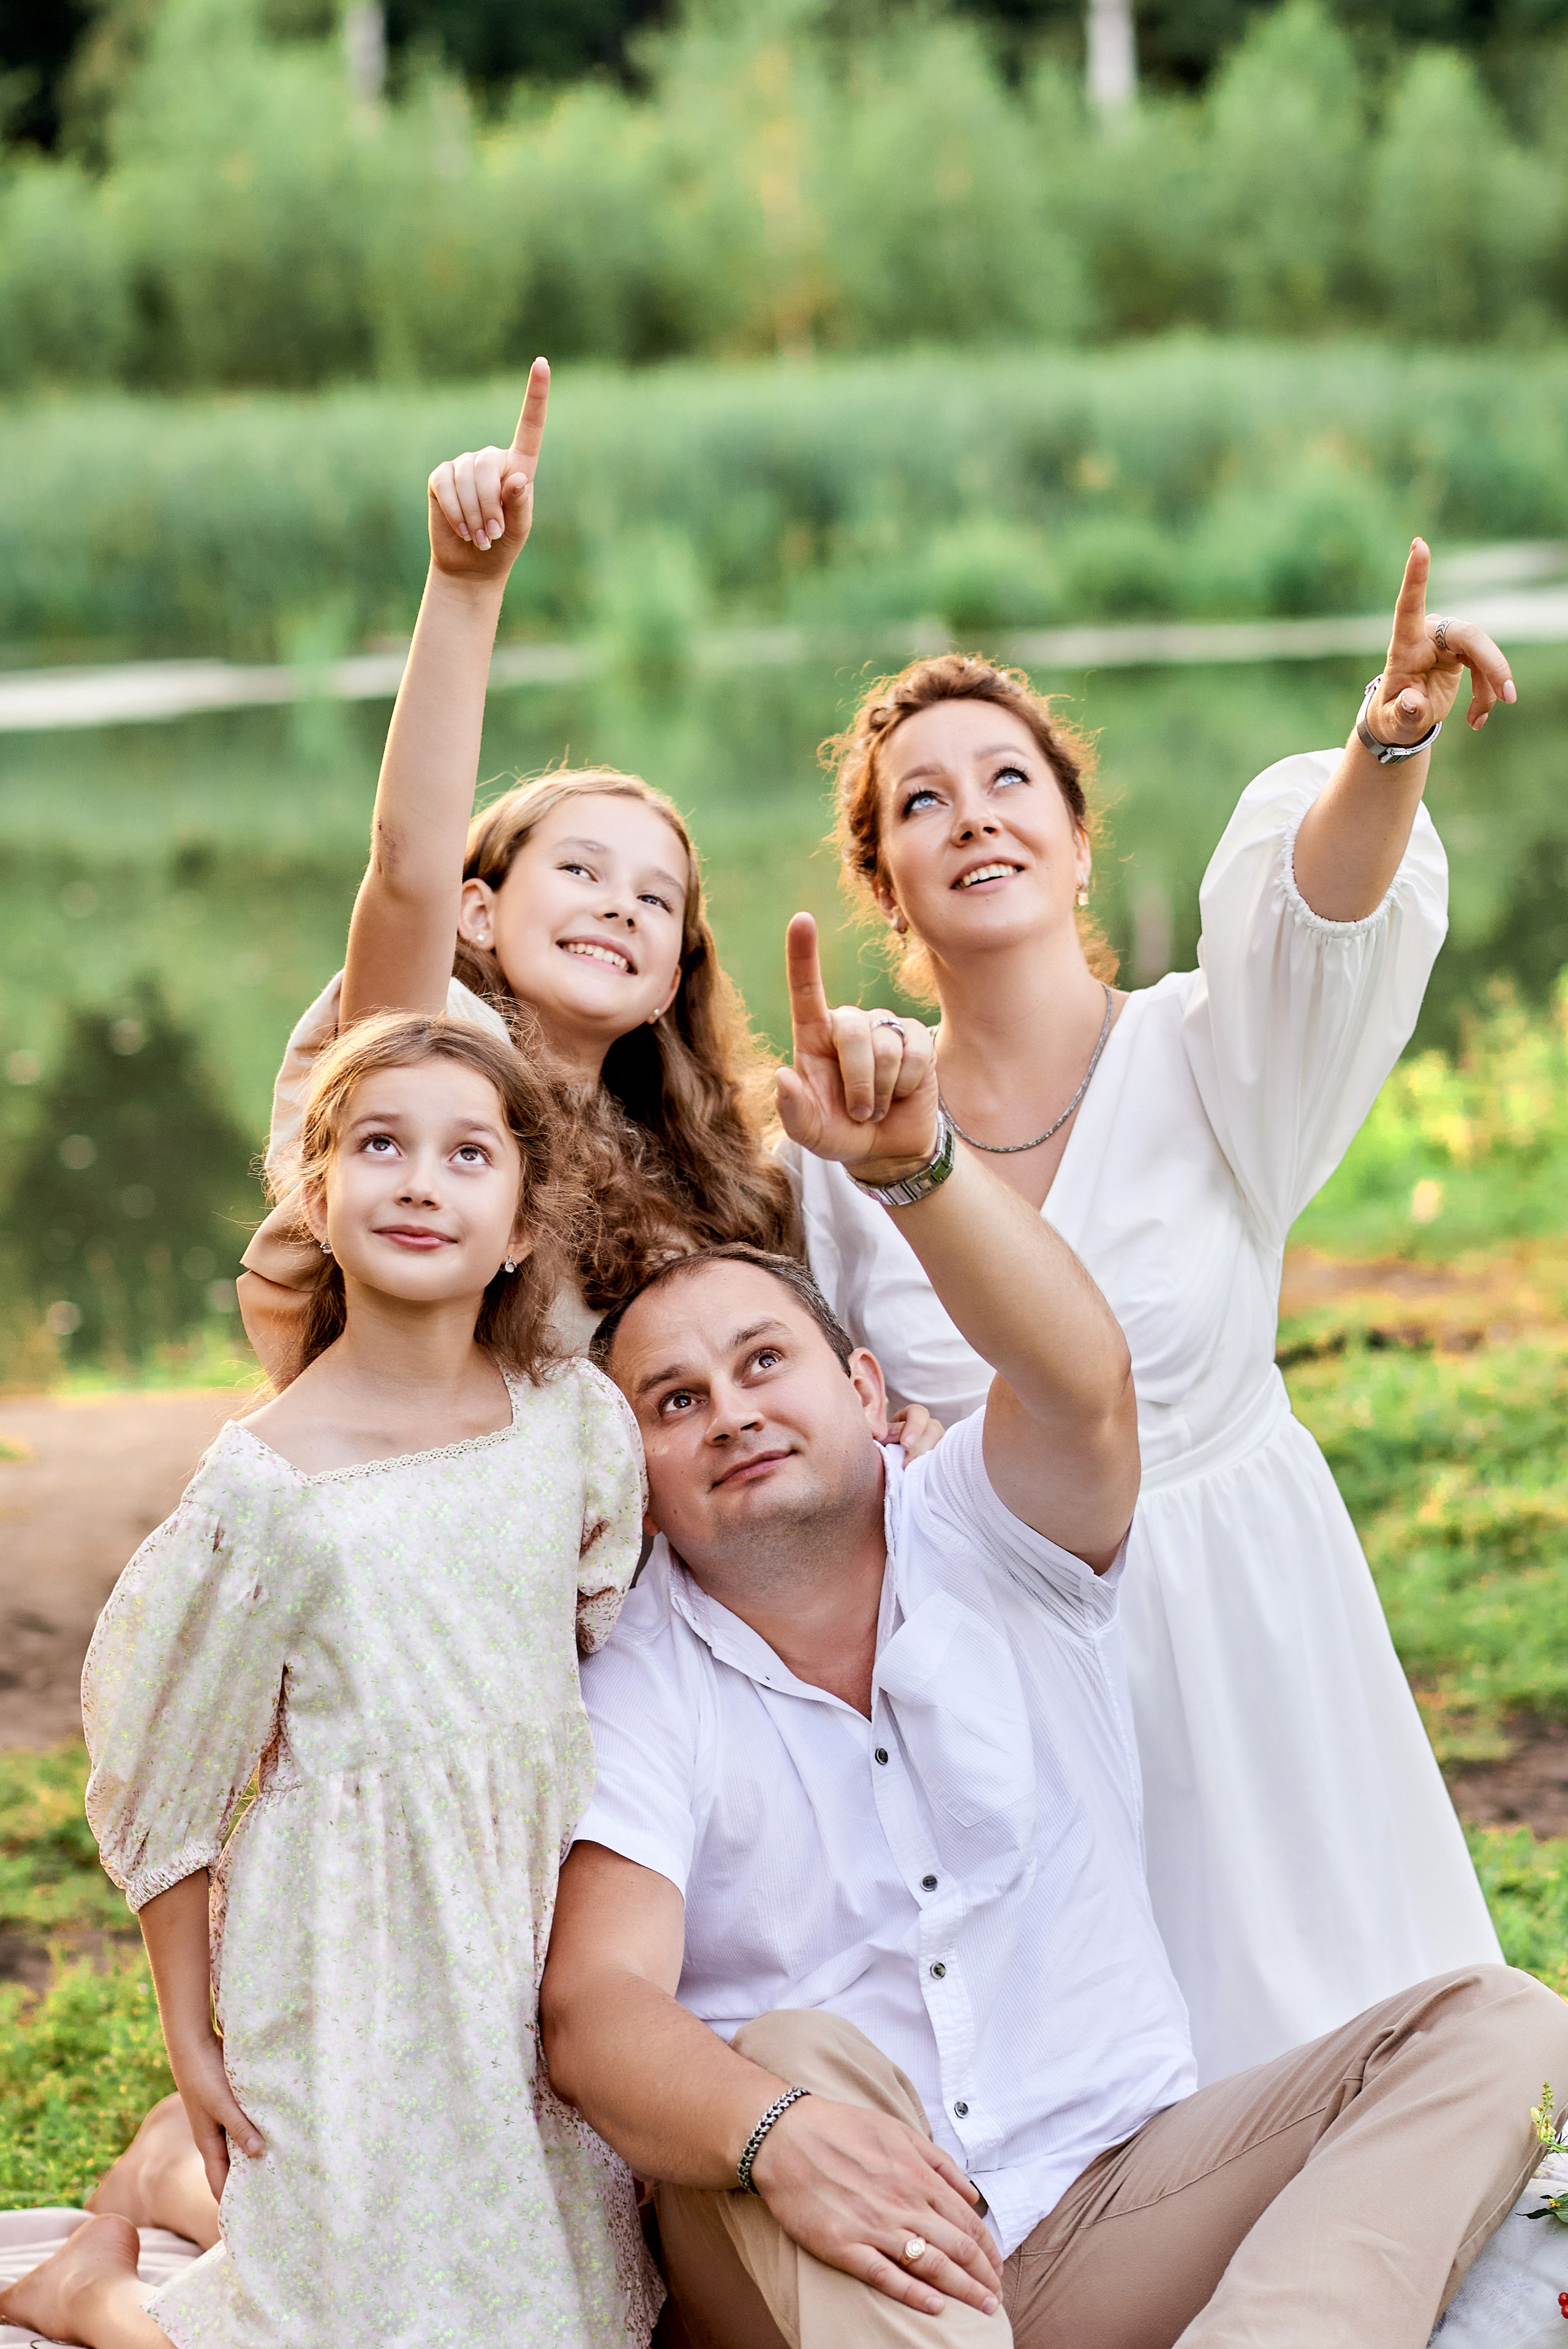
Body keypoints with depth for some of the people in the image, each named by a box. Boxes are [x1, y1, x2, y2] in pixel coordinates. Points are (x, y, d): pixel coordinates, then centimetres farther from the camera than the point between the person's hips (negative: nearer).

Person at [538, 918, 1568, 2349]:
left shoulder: (996, 1539, 3)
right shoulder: (641, 1690, -2)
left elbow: (1082, 1384, -21)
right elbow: (598, 2004, -17)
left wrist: (910, 1161, -38)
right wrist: (774, 2131, -38)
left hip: (1111, 2212, 2)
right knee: (799, 2056, -34)